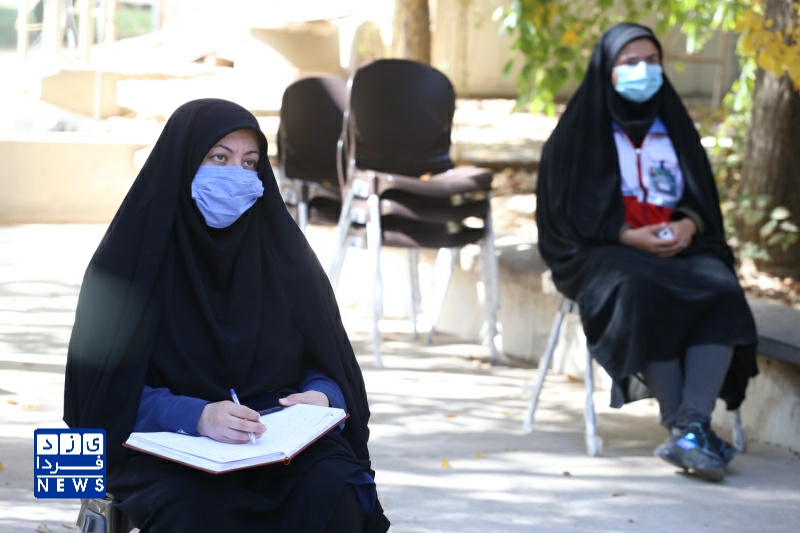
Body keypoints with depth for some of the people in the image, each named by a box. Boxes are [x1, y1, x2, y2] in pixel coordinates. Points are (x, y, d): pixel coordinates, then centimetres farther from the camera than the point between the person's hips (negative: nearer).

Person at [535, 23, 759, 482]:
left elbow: (702, 197, 16)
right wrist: (629, 236, -15)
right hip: (605, 251, -3)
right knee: (644, 293, -38)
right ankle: (679, 425, -34)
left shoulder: (673, 125, 19)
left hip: (681, 247, 3)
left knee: (721, 290, -31)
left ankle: (694, 426, -43)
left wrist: (688, 225, -9)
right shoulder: (581, 131, 7)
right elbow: (570, 207, -1)